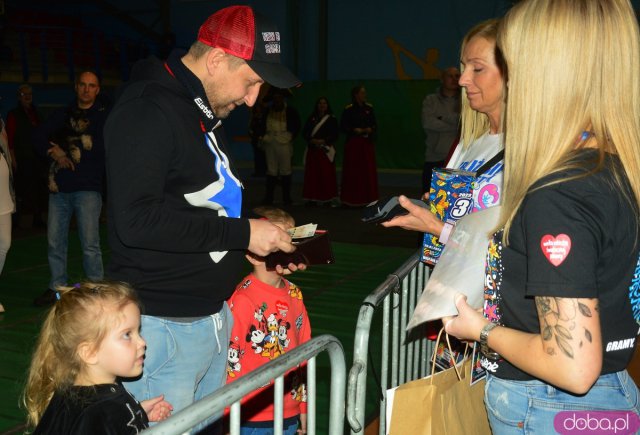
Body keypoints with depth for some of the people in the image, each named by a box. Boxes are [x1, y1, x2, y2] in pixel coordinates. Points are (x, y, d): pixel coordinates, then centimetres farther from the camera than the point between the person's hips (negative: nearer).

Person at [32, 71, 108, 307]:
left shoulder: (104, 116, 4)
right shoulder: (63, 114, 19)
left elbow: (102, 148, -10)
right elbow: (38, 137, 12)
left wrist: (64, 149, -6)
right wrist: (54, 153, -7)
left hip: (88, 187, -4)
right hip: (59, 186, 5)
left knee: (90, 244, -7)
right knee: (54, 241, 6)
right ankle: (56, 288, 19)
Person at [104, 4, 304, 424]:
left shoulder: (206, 113, 15)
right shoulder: (147, 110, -16)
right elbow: (137, 219, -26)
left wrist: (265, 245, 6)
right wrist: (242, 233, -21)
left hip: (214, 318, 9)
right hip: (163, 328, -9)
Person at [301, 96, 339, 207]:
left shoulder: (332, 119, 5)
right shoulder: (311, 118, 14)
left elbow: (335, 134, -2)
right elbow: (305, 132, 10)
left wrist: (323, 141, -14)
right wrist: (312, 140, -9)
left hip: (326, 149, -3)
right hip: (312, 149, 3)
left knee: (327, 173, -7)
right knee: (312, 173, 0)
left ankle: (328, 198, -4)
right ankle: (312, 197, 4)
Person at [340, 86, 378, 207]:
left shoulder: (369, 108, 9)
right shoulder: (349, 109, -3)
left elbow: (375, 125, 12)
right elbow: (343, 126, -4)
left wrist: (370, 130, -8)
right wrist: (355, 130, -16)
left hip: (367, 143, 4)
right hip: (353, 143, -4)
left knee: (368, 171, 2)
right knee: (352, 171, -3)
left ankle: (367, 199, 8)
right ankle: (351, 199, 3)